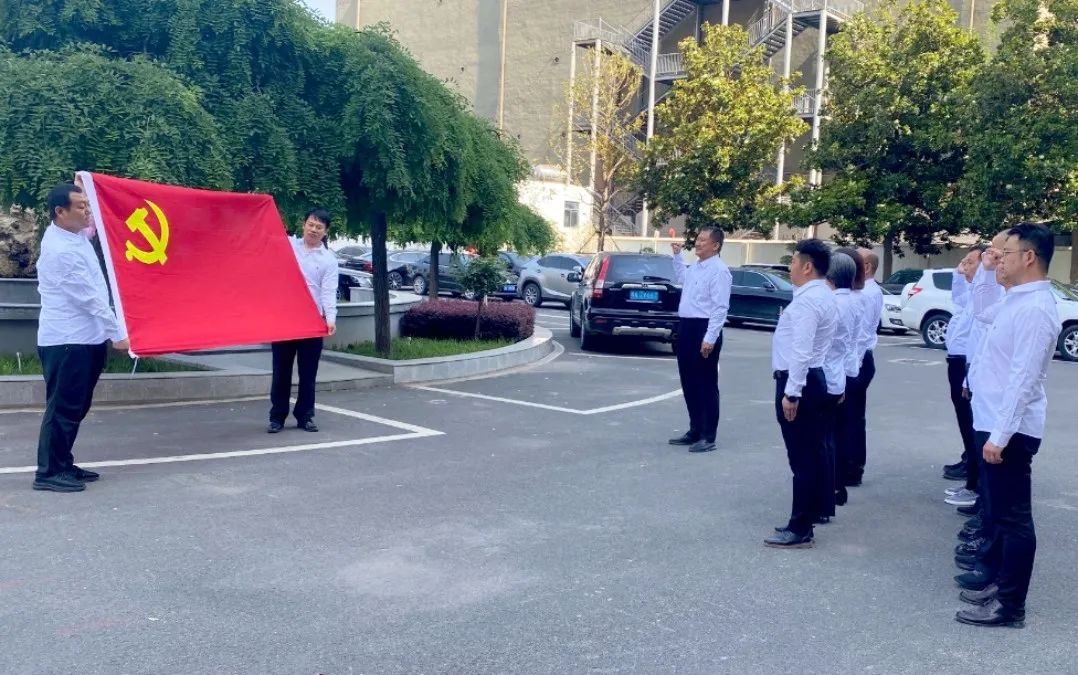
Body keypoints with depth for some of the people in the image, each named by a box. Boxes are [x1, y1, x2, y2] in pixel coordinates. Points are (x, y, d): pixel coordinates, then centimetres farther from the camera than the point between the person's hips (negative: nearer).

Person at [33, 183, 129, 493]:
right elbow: (89, 297, -20)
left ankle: (63, 465, 24)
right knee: (64, 408, -4)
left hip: (84, 337, 10)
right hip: (68, 340, -10)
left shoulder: (74, 235, 7)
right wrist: (117, 333, -14)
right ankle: (49, 472, 4)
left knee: (77, 407, 15)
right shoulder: (61, 250, -21)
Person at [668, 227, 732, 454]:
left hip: (704, 330, -9)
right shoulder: (695, 267, 14)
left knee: (706, 384, -1)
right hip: (686, 327, 9)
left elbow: (720, 308, -20)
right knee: (689, 382, 14)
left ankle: (708, 437, 7)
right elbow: (681, 278, 40)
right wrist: (677, 255, 28)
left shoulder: (719, 270, -14)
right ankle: (695, 430, 26)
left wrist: (710, 338, -24)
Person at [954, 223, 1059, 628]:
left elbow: (1023, 378, -25)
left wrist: (1000, 435, -26)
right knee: (998, 511, 20)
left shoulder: (1035, 308, -20)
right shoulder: (1017, 300, 10)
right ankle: (997, 583, 32)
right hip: (995, 424, 11)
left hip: (1009, 430, -11)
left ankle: (1010, 605, 8)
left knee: (1012, 517, -1)